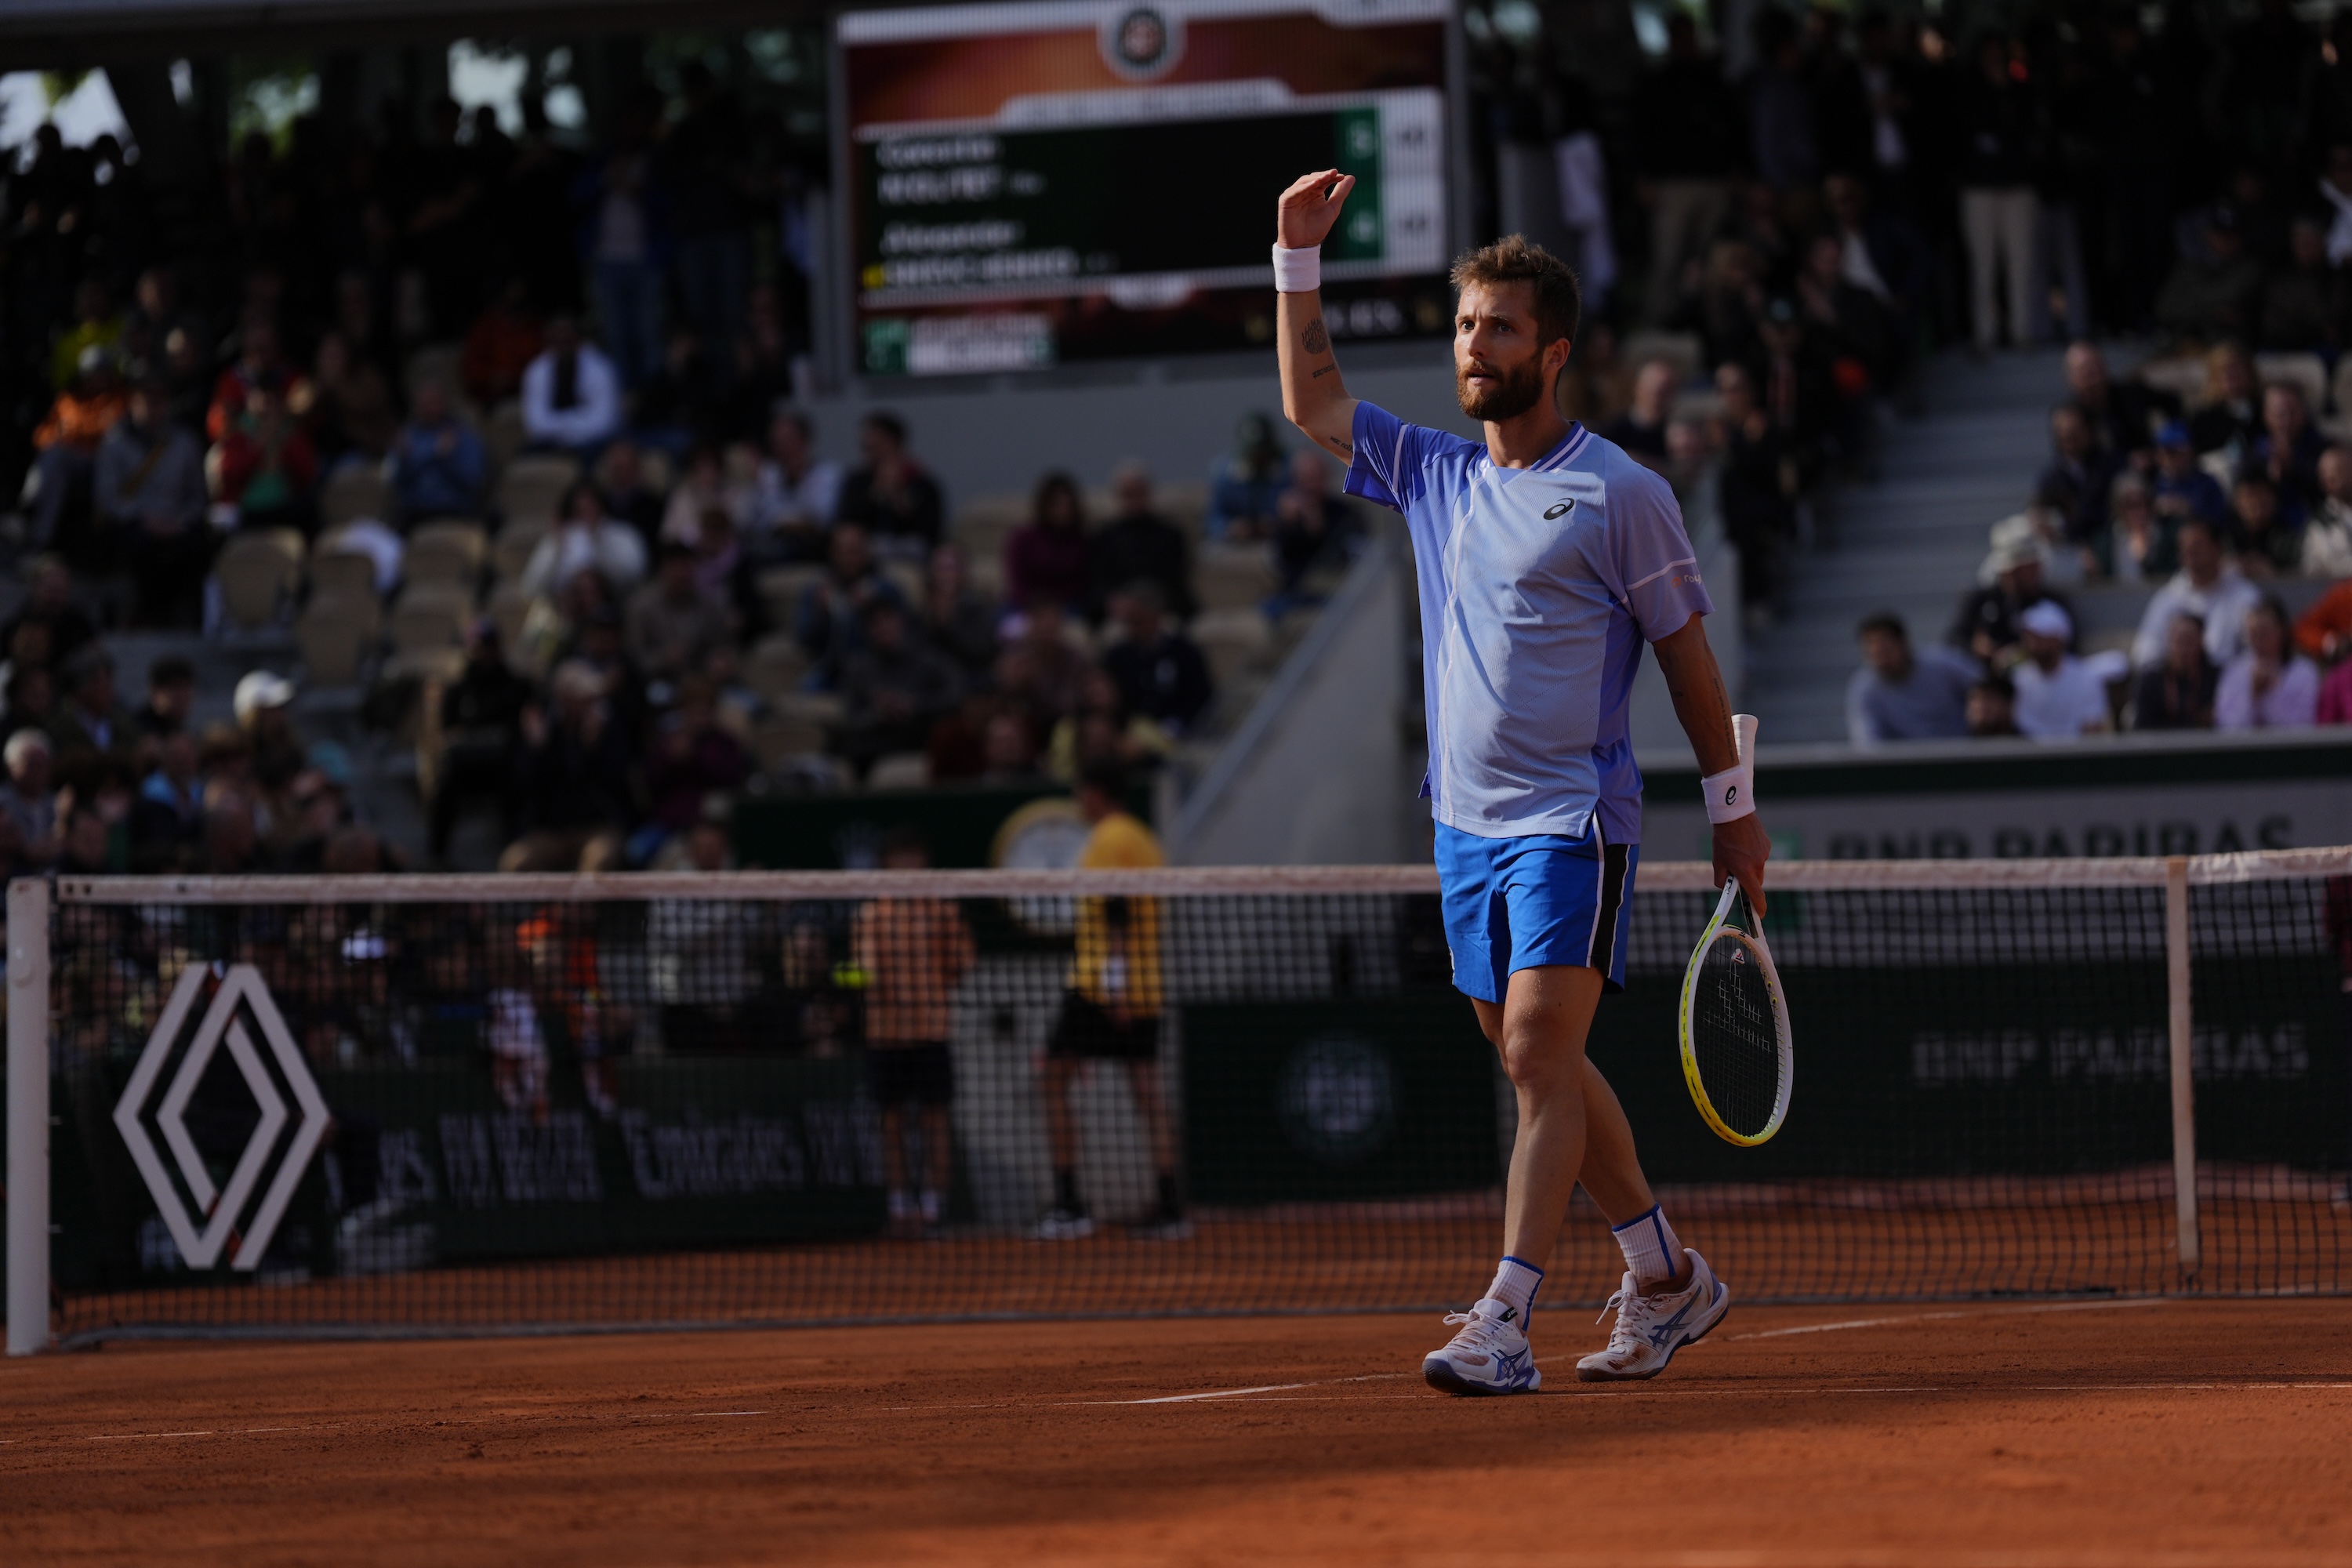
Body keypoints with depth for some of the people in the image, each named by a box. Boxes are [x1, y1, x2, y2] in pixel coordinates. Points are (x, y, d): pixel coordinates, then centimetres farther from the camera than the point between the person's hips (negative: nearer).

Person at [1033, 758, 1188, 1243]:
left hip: (1100, 986, -8)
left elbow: (1115, 911, -17)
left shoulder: (1107, 840, -8)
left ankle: (1068, 1205, -7)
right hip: (1147, 985, 8)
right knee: (1148, 1092, 5)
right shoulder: (1145, 840, 17)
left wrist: (1113, 982, -21)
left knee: (1057, 1080, -1)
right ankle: (1170, 1207, -2)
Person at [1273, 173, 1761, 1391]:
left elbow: (1687, 653, -2)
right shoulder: (1435, 476, 11)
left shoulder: (1618, 495, -6)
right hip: (1466, 820, 7)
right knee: (1539, 1067, 11)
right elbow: (1311, 403, 20)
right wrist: (1298, 260, 10)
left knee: (1540, 1052, -15)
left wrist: (1734, 809, -1)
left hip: (1571, 820, -7)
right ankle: (1666, 1278, 24)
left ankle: (1504, 1325, -21)